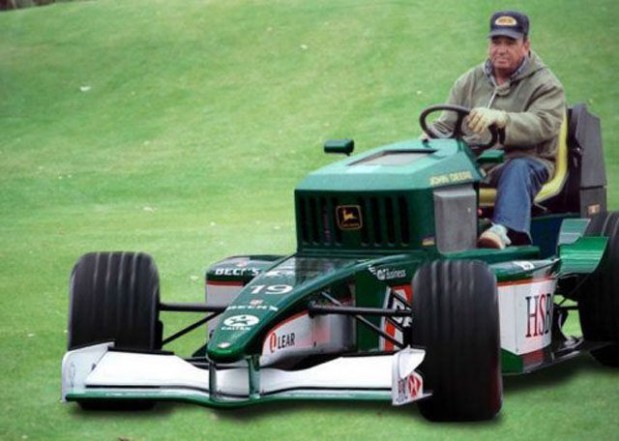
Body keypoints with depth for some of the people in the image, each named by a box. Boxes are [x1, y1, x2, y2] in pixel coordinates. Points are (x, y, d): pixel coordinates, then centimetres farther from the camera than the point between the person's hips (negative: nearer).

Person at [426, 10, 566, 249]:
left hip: (525, 160, -4)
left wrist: (500, 118, -34)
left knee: (517, 170, -39)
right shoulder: (469, 81, 20)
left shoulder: (545, 84, 4)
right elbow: (444, 127, 19)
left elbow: (543, 125, -16)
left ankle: (503, 231, -63)